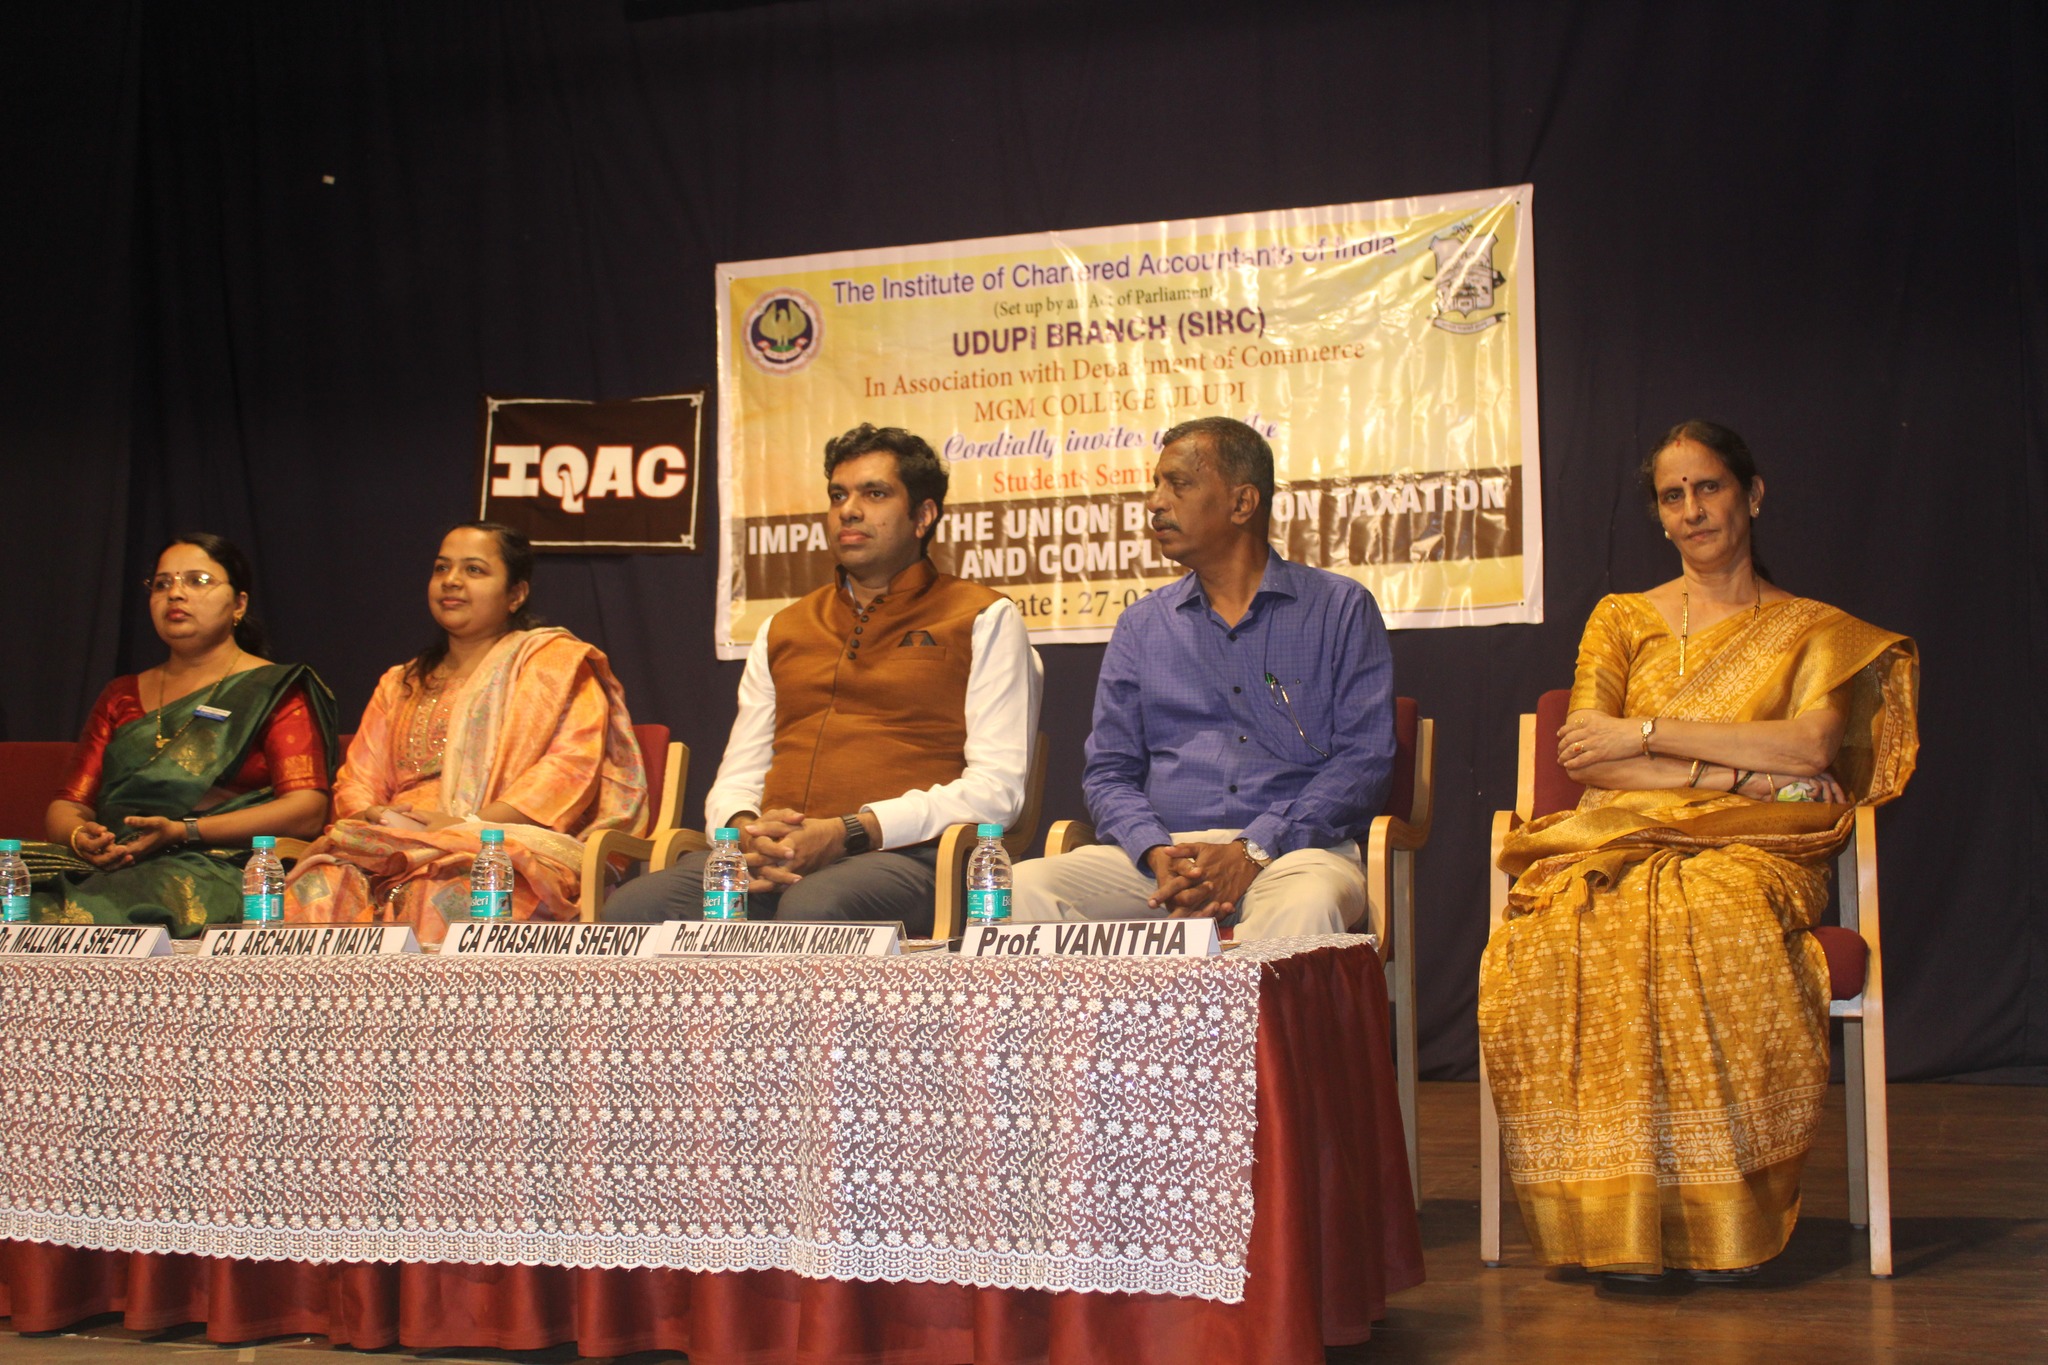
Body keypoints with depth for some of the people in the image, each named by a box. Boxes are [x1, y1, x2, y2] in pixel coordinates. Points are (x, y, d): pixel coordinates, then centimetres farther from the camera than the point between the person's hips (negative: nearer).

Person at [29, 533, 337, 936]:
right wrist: (80, 837, -7)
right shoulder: (121, 696, 25)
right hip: (109, 866, 5)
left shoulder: (275, 689, 9)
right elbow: (67, 805, 19)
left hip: (219, 869, -4)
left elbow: (307, 810, -5)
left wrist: (183, 831, -15)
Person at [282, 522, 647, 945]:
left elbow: (572, 765, -4)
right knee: (314, 893, -31)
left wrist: (470, 825, -15)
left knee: (442, 898, -41)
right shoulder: (400, 685, 30)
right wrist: (371, 818, -5)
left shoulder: (557, 661, 12)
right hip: (396, 850, 4)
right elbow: (357, 781, 22)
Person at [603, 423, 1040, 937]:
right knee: (630, 910, -27)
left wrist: (844, 834, -12)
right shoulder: (782, 630, 29)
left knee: (812, 910, -41)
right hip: (776, 861, 5)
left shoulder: (983, 619, 12)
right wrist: (747, 832, -2)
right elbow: (737, 780, 26)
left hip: (901, 856, -4)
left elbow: (996, 788, -1)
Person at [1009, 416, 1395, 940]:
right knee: (1028, 884, -25)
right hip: (1165, 847, 3)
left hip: (1291, 848, -3)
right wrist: (1157, 854, -10)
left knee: (1307, 905, -40)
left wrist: (1252, 851, -15)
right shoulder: (1141, 626, 19)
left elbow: (1364, 758, -1)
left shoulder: (1341, 608, 9)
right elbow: (1108, 772, 14)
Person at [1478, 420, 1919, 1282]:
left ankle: (1724, 1220, -29)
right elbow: (1584, 752, 5)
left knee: (1715, 929, -41)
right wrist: (1743, 771, -7)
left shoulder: (1816, 630, 18)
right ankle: (1617, 1218, -29)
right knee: (1549, 944, -36)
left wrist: (1645, 733, -5)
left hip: (1750, 852, -1)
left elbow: (1813, 743, -3)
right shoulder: (1621, 620, 22)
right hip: (1620, 842, 2)